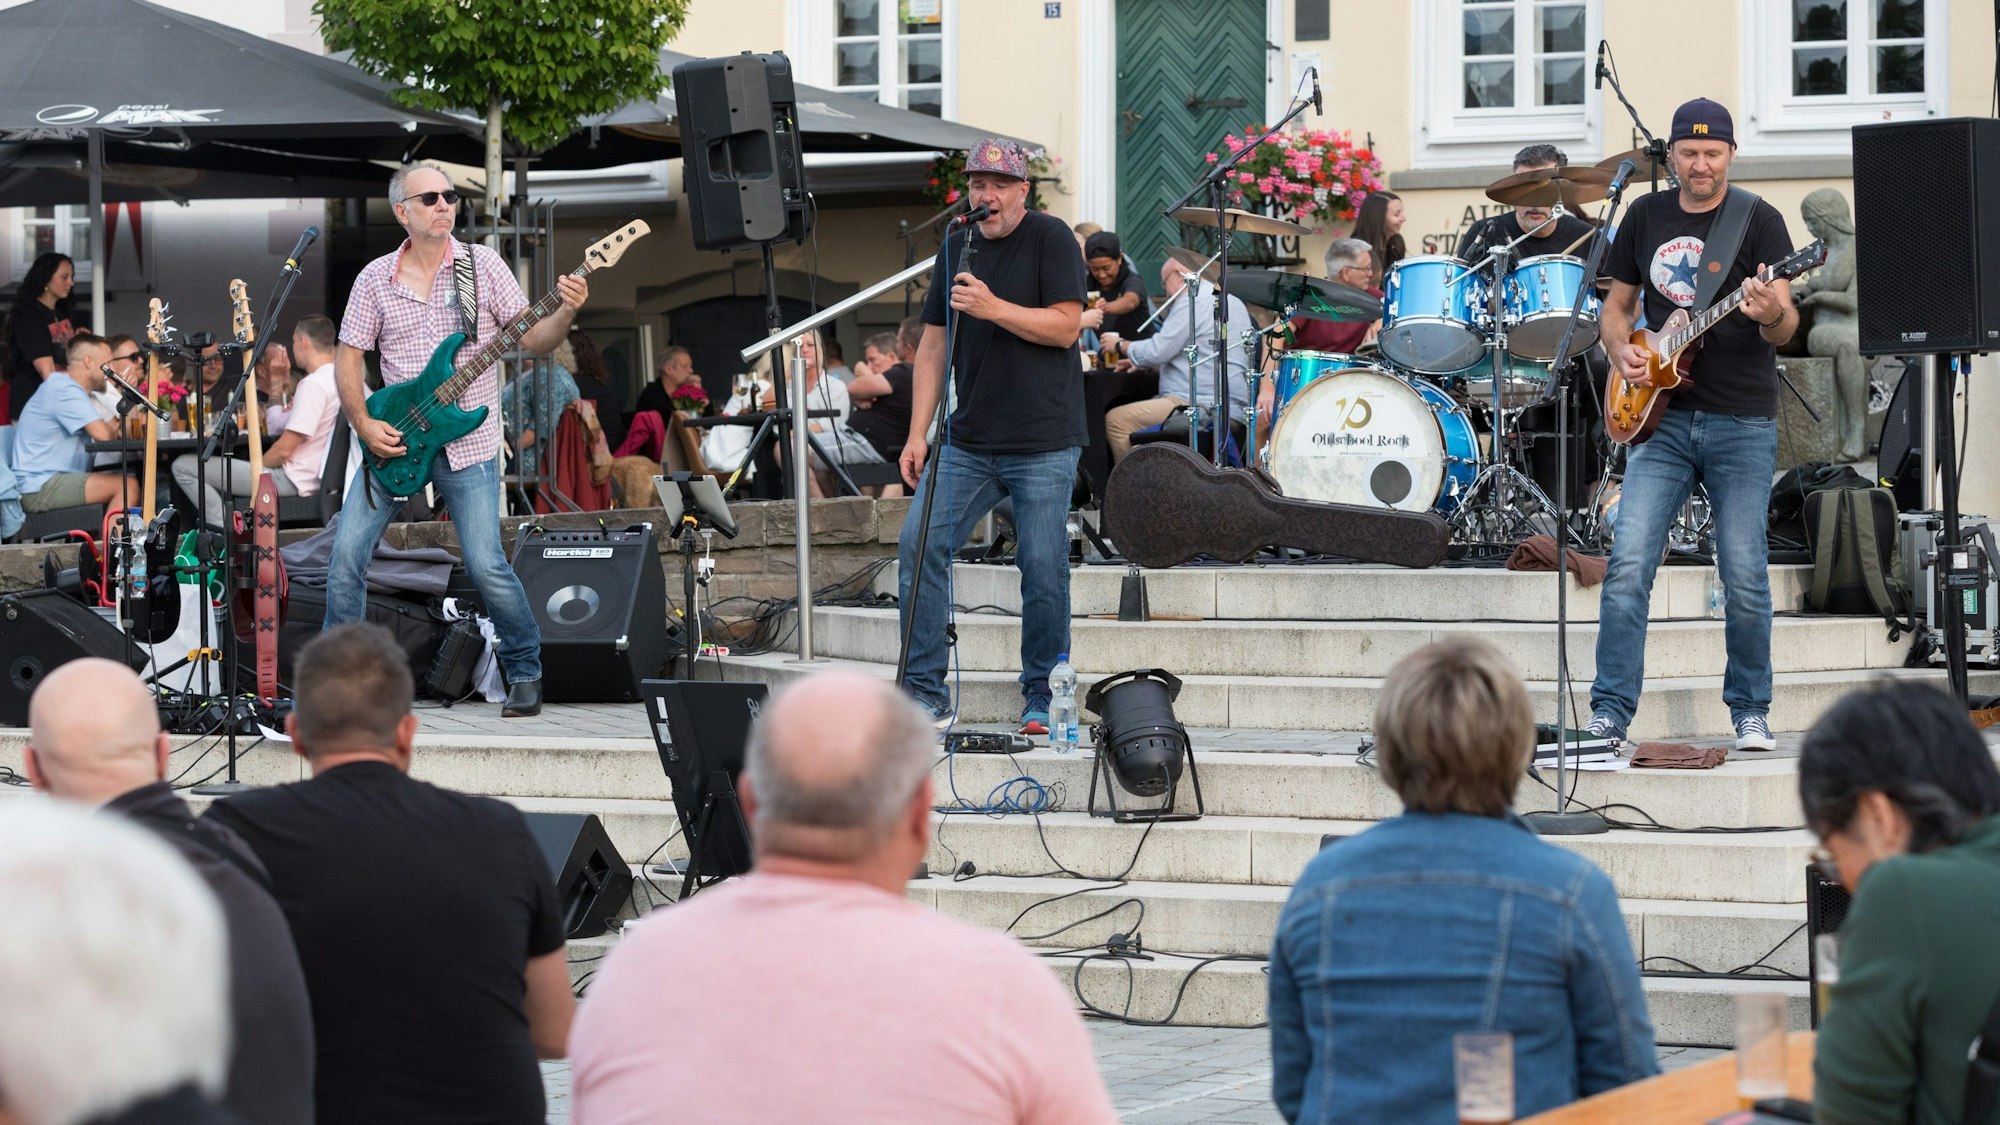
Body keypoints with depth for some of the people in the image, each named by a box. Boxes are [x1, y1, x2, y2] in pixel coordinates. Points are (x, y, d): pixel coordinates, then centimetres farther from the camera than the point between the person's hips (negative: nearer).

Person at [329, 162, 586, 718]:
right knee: (347, 554, -5)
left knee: (486, 565, -12)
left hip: (468, 444, -2)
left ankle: (525, 672, 7)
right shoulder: (375, 279, 3)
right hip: (393, 441, 2)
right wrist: (365, 424, -6)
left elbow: (531, 340, -2)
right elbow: (348, 356, 7)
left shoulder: (482, 264, 0)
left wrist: (565, 313, -22)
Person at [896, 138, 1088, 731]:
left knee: (1043, 566, -6)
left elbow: (1066, 326, -11)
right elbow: (934, 344, 14)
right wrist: (918, 433, 8)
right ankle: (926, 692, 0)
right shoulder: (956, 247, 13)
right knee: (919, 544, -7)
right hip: (968, 439, 5)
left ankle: (1041, 697, 9)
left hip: (1043, 443, -5)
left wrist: (994, 308, -21)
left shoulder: (1050, 239, -3)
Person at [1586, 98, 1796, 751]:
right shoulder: (1646, 215, 10)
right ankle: (1610, 712, -5)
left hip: (1742, 425, -3)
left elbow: (1785, 324, -10)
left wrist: (1772, 317, -33)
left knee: (1745, 576, -2)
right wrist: (1621, 352, 0)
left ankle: (1750, 710, 14)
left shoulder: (1759, 220, -2)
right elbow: (1617, 305, 20)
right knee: (1628, 566, -8)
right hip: (1660, 418, 3)